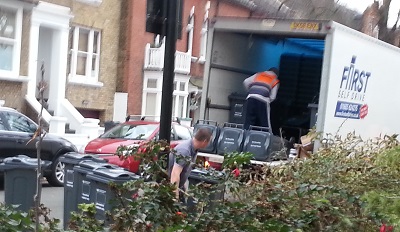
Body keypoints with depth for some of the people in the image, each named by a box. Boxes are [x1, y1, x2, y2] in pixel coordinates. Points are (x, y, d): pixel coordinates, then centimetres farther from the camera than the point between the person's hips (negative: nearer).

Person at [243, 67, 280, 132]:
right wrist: (267, 102, 26)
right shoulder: (275, 81, 21)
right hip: (263, 98, -2)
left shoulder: (259, 74, 28)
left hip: (251, 96, 3)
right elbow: (272, 97, 10)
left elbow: (246, 82, 16)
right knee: (265, 122, 3)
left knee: (249, 120, 7)